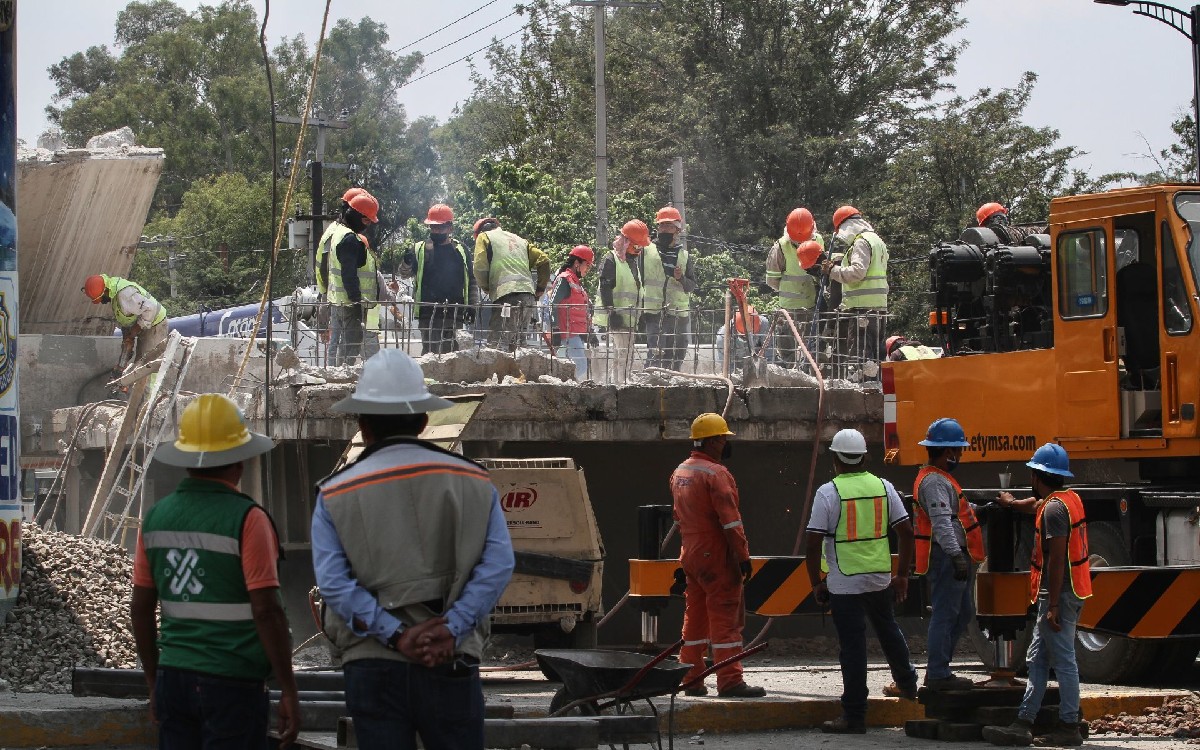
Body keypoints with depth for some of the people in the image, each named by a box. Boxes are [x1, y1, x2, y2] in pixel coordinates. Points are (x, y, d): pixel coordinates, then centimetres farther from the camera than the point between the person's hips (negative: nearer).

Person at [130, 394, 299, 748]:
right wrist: (289, 691, -9)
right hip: (233, 682, -6)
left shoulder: (157, 516, 6)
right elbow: (266, 610, -15)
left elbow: (140, 608, 10)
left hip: (173, 679, 6)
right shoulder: (246, 519, -11)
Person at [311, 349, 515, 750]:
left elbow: (333, 582, -8)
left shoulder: (335, 495, 3)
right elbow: (498, 565, -5)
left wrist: (395, 636, -10)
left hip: (371, 667, 0)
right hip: (451, 662, 1)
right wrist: (451, 629, -10)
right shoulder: (474, 482, 6)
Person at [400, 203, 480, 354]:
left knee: (449, 352, 8)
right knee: (430, 351, -8)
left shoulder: (461, 251, 12)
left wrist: (472, 306, 7)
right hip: (428, 312, -2)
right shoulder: (419, 249, 6)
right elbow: (405, 274, -2)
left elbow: (472, 281, 15)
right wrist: (407, 263, -24)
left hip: (454, 313, 2)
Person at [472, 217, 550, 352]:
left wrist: (485, 287, 15)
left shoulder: (484, 237, 13)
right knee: (514, 344, 12)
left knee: (496, 345, -13)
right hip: (529, 295, 6)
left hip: (506, 295, -6)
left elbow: (480, 267, -1)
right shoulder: (519, 240, 30)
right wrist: (540, 288, 22)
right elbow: (544, 260, 20)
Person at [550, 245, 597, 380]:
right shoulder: (564, 280, -7)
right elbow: (554, 306, -15)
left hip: (580, 334, 10)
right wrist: (555, 331, -21)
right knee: (581, 369, -18)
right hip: (570, 334, -10)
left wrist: (590, 333, 28)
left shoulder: (578, 283, 24)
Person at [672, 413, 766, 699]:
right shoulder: (716, 474, -16)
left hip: (690, 554, 9)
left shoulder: (680, 472, 13)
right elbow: (730, 520, -20)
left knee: (695, 618, 14)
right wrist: (743, 556, -18)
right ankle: (729, 681, -8)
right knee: (726, 620, -7)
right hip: (716, 556, -9)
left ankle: (691, 680, 17)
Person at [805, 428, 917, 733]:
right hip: (880, 578, 5)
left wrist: (816, 583, -1)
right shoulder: (883, 487, 3)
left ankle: (854, 716, 1)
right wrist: (902, 575, 13)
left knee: (852, 646, -2)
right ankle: (906, 683, 46)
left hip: (844, 583, -5)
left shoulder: (828, 492, -10)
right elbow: (906, 532, 4)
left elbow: (813, 542, -12)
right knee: (887, 628, 28)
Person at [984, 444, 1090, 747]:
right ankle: (1023, 723, 12)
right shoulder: (1069, 498, 14)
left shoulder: (1054, 508, -17)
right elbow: (1037, 504, 38)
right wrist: (1012, 503, 58)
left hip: (1059, 594, -10)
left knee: (1062, 660, -5)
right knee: (1037, 659, 11)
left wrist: (1053, 605, -23)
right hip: (1069, 591, 10)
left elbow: (1057, 559, -22)